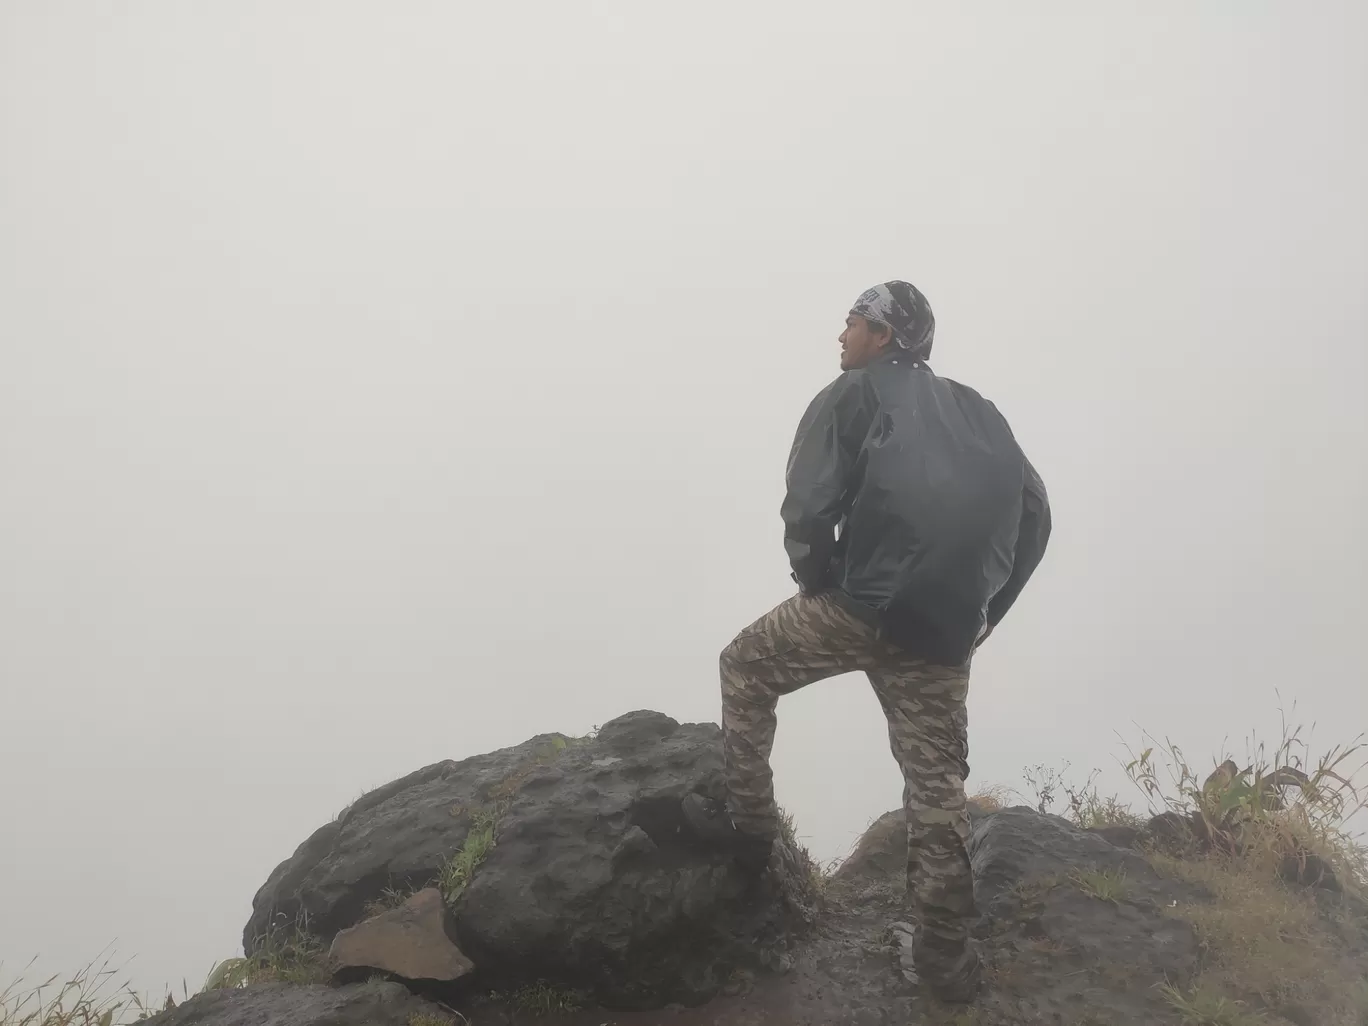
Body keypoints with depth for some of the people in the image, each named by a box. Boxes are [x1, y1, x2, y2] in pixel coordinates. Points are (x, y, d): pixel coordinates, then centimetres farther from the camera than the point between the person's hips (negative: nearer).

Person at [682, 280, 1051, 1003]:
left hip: (861, 607, -5)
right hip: (944, 634, 5)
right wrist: (983, 612, 16)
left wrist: (820, 586, 7)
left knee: (746, 670, 20)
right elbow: (1033, 512, 15)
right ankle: (945, 951, 15)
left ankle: (747, 821, 21)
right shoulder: (973, 409, 20)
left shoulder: (852, 396, 3)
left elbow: (808, 511, -9)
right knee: (937, 784, 12)